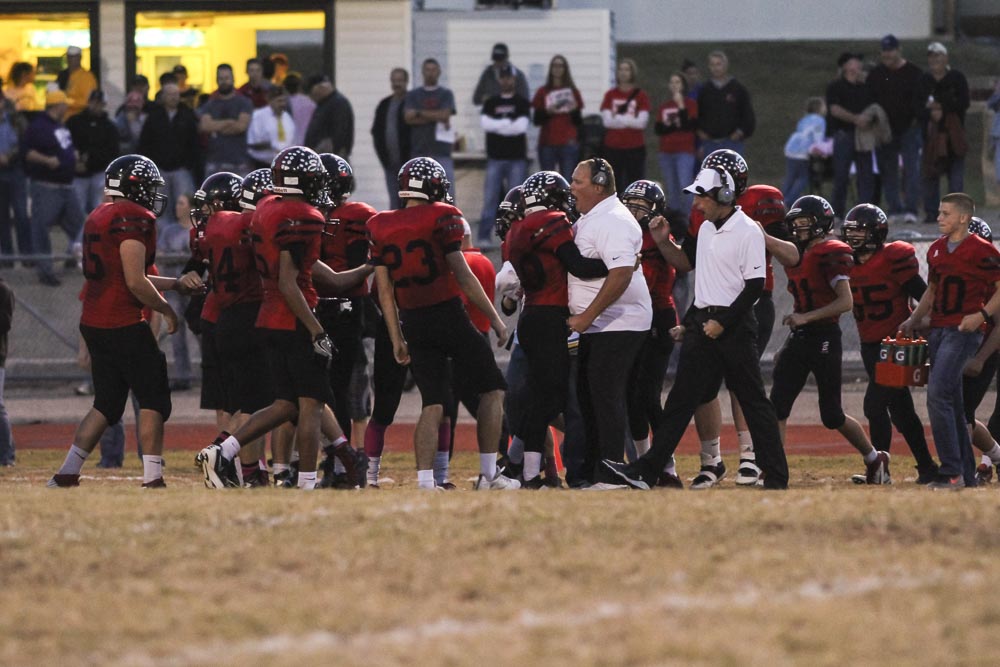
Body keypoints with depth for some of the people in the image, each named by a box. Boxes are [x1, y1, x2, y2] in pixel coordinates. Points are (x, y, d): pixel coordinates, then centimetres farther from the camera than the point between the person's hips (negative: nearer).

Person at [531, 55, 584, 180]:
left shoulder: (572, 92, 8)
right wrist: (547, 112, -13)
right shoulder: (543, 92, 8)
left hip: (568, 144, -1)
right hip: (547, 145, 1)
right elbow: (536, 120, 5)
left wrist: (575, 110, -14)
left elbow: (579, 122, 6)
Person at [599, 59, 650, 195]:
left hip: (635, 148, -2)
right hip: (613, 148, 2)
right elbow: (607, 121, -3)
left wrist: (618, 118, -7)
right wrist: (630, 120, -10)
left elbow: (641, 122, -7)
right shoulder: (610, 95, 7)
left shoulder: (641, 96, 2)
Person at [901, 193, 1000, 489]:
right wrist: (914, 319, 14)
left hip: (963, 331, -8)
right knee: (952, 403, 10)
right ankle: (967, 473, 17)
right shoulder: (937, 250, 13)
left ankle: (952, 472, -16)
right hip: (938, 329, 8)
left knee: (938, 394, -18)